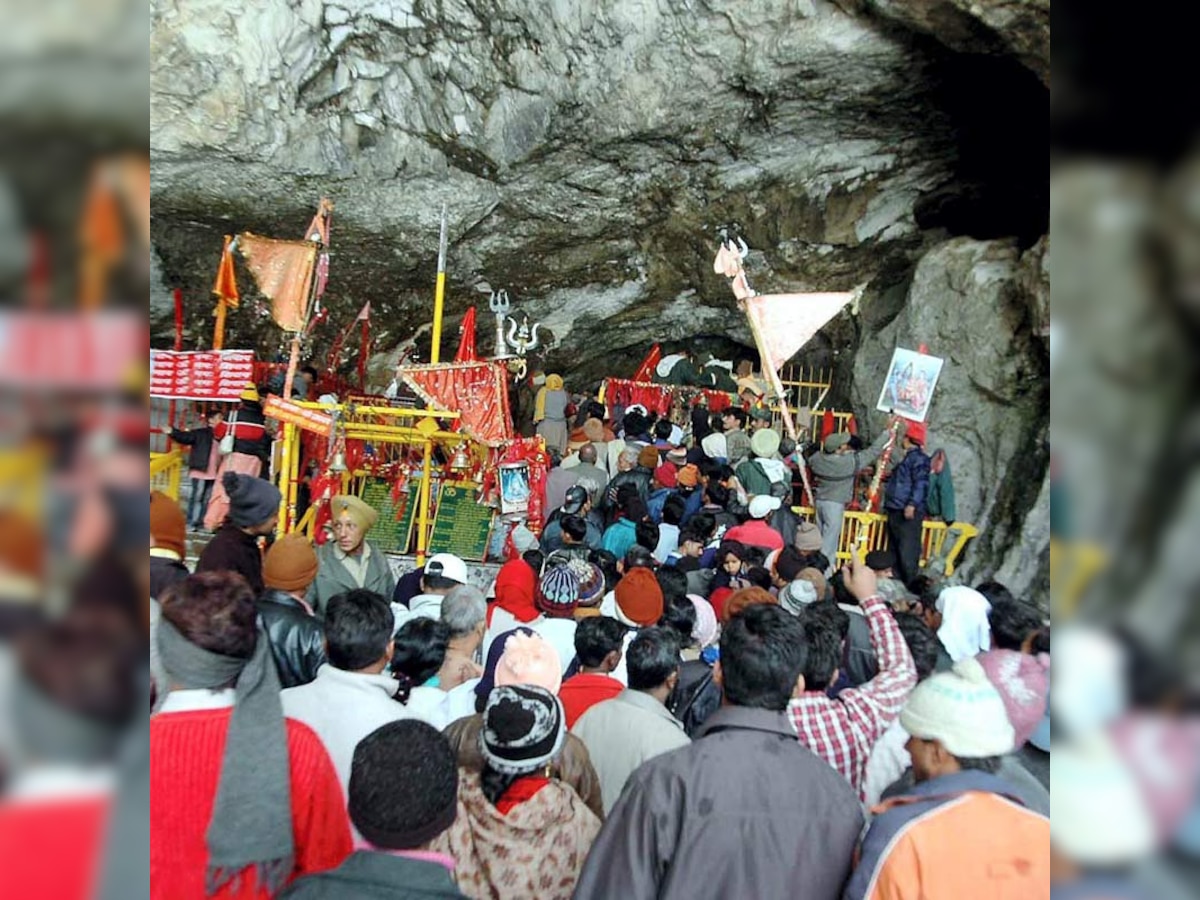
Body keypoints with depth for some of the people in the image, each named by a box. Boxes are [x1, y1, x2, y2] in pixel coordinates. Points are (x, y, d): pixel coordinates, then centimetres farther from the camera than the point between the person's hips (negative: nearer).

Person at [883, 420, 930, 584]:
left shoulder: (919, 458, -9)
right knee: (895, 552, 14)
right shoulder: (906, 457, 21)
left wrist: (912, 504, -30)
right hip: (896, 511, 11)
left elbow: (921, 483, -20)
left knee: (907, 553, -13)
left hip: (909, 513, -11)